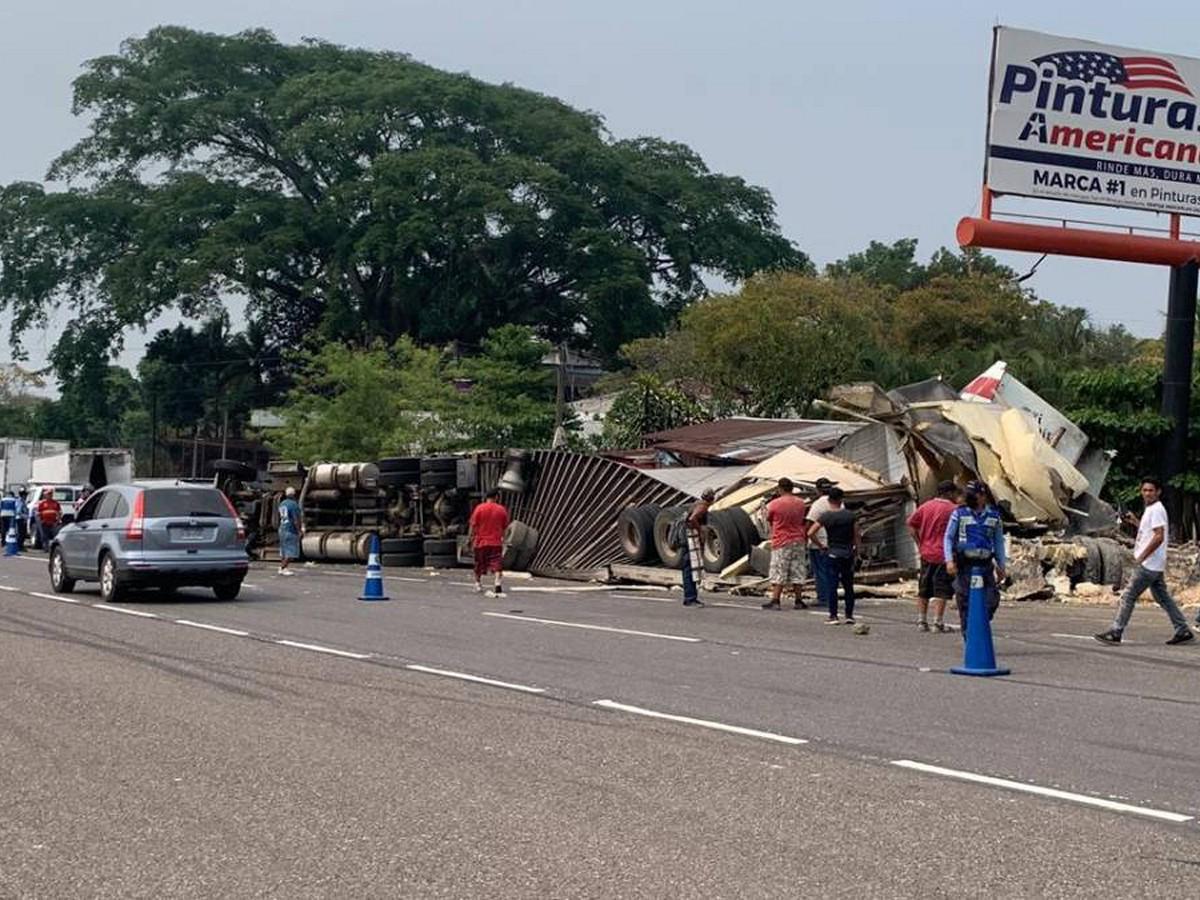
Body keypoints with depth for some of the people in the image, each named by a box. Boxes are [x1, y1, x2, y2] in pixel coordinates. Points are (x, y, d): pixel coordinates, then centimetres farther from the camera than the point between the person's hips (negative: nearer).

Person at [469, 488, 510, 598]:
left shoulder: (479, 508, -3)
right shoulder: (501, 509, 2)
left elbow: (473, 525, -5)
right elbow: (505, 527, 10)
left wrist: (469, 539, 2)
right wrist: (502, 538, 25)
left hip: (481, 542, 0)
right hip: (496, 542, 0)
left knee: (479, 565, 18)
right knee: (497, 566, -7)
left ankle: (478, 584, 31)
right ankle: (498, 587, -22)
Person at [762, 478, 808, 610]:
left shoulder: (774, 504, -12)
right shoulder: (801, 503, 0)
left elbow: (769, 520, 2)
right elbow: (803, 520, 9)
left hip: (781, 542, -4)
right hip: (798, 541, 4)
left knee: (779, 574, 0)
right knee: (797, 573, 8)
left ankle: (775, 601, -4)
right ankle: (798, 601, 10)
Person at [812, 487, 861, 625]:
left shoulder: (825, 516, -7)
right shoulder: (851, 515, -2)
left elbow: (810, 532, -10)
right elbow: (857, 535, 0)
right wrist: (856, 550, 13)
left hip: (833, 554, -2)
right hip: (848, 553, 2)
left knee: (833, 585, 0)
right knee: (848, 585, 9)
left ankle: (833, 616, -2)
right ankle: (849, 615, 11)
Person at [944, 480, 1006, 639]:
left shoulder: (993, 515, 8)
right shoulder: (959, 513, 1)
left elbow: (998, 541, 16)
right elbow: (948, 538, 1)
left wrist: (1001, 565, 13)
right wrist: (949, 560, -11)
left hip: (985, 564, 2)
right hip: (964, 563, -2)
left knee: (992, 600, -5)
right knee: (965, 602, -2)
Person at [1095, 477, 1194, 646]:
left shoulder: (1156, 510, -14)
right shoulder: (1150, 510, 16)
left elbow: (1159, 537, -23)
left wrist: (1141, 557, -21)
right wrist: (1135, 521, 18)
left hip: (1149, 564, -10)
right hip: (1155, 565, 10)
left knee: (1129, 596, -7)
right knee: (1163, 598, 13)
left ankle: (1115, 633, -6)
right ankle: (1183, 631, 15)